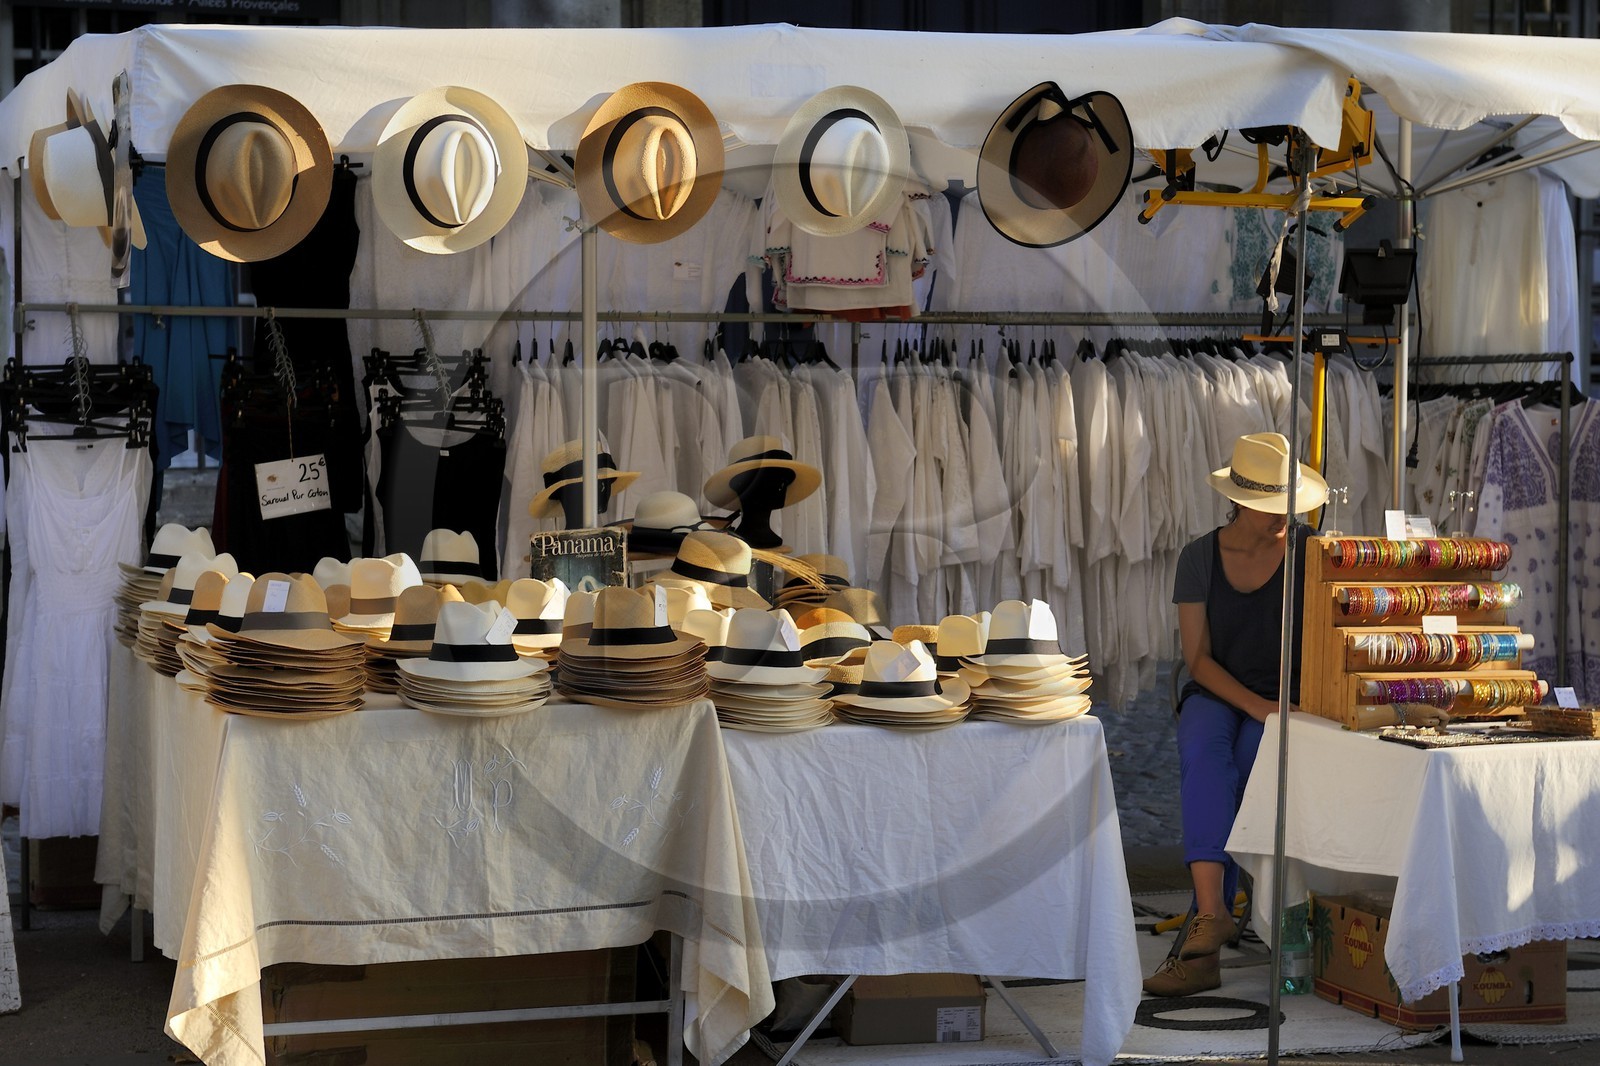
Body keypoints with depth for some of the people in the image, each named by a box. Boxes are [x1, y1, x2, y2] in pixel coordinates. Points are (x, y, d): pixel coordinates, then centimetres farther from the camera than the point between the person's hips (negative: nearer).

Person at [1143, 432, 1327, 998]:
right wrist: (1256, 706, -18)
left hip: (1287, 698, -1)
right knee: (1203, 754, -35)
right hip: (1215, 695, 1)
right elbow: (1198, 658, -2)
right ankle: (1212, 910, -47)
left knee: (1242, 770, -32)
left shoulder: (1309, 557, -3)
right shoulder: (1200, 558, 0)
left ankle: (1205, 921, -30)